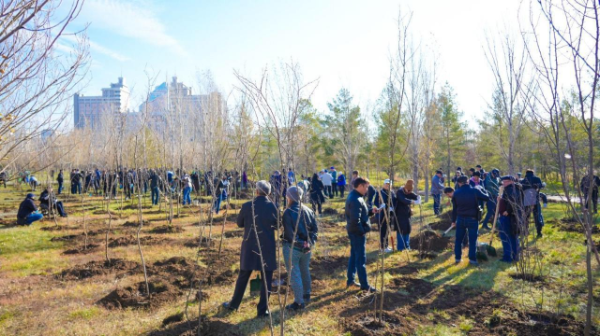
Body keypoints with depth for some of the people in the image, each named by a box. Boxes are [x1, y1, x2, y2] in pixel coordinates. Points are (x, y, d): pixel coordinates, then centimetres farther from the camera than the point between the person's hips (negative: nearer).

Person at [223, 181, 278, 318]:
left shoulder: (247, 206, -8)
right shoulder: (272, 206, -8)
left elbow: (239, 223, 5)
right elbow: (277, 225, 2)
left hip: (250, 246, 1)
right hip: (267, 247, -1)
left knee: (243, 277, 16)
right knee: (266, 279, 8)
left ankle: (234, 304, 30)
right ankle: (263, 309, 10)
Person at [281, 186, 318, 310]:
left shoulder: (288, 212, -17)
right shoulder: (308, 211, 2)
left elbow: (288, 233, -20)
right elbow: (315, 229, 2)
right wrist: (311, 241, 2)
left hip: (292, 248, -6)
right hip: (307, 247, 7)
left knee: (294, 274, 2)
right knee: (305, 271, 23)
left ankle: (299, 302, 6)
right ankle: (306, 295, 39)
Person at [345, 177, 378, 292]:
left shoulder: (353, 196, 10)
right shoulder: (356, 199, -23)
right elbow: (355, 219, -28)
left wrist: (371, 211, 4)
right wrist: (362, 231, -16)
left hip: (354, 231, 10)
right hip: (358, 232, -10)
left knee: (354, 256, 17)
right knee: (361, 259, -1)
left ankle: (350, 280, 27)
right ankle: (364, 285, 9)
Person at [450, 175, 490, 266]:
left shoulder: (456, 192, 0)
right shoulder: (475, 190, -9)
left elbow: (454, 208, 4)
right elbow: (487, 197, 0)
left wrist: (453, 220, 12)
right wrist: (482, 190, 17)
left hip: (460, 218, 2)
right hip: (472, 218, -2)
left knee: (459, 239, 12)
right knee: (472, 240, 4)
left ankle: (457, 258, 16)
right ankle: (472, 259, 4)